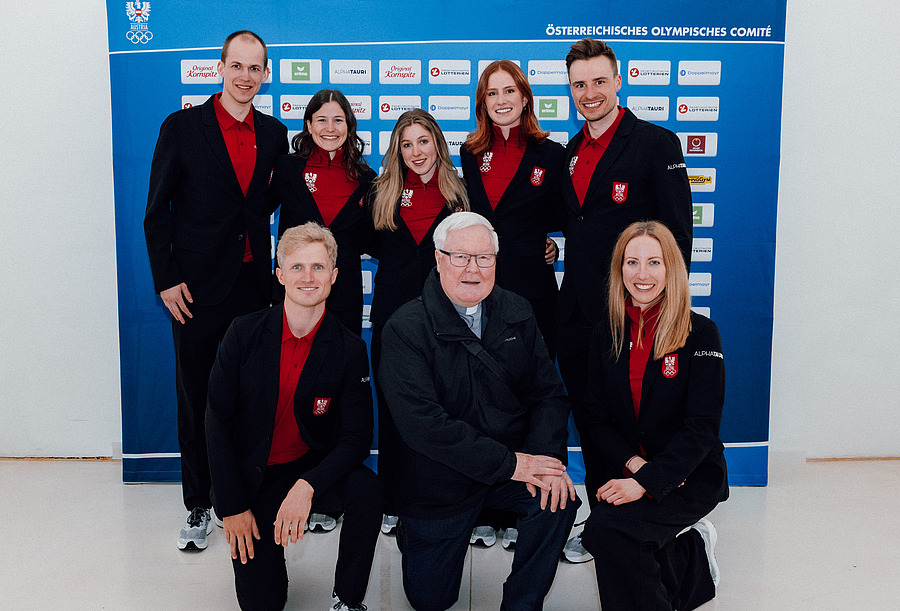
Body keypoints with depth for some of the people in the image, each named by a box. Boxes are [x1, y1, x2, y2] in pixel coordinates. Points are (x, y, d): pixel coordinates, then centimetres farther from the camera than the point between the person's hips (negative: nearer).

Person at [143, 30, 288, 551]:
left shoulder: (275, 133, 9)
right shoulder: (181, 127, -1)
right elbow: (157, 210, -1)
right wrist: (165, 279, -7)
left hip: (253, 284, 3)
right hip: (197, 287, -2)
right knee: (196, 399, 7)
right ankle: (199, 506, 21)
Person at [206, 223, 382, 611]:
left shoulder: (349, 349, -10)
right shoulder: (245, 333, -10)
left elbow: (357, 437, -12)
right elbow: (218, 421, -6)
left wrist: (307, 486, -29)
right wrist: (232, 507, -10)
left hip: (311, 467, 0)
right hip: (250, 476, 0)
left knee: (367, 491, -31)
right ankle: (265, 536, 27)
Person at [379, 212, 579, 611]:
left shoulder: (517, 315, 1)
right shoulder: (405, 329, -15)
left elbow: (548, 392, 0)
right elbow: (421, 422, -24)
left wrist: (547, 457, -20)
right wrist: (509, 463, -26)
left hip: (515, 466, 3)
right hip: (437, 482, -3)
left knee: (558, 499, -25)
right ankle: (412, 532, 38)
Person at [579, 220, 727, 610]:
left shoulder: (700, 334, -7)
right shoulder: (606, 337, 5)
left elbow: (702, 428, -12)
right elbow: (596, 419, 4)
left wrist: (646, 481, -22)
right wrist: (633, 463, -15)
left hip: (690, 478, -5)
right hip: (621, 472, 5)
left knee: (605, 530, -28)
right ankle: (692, 551, 10)